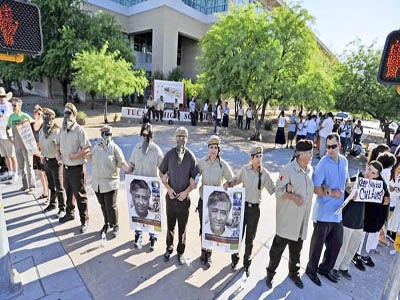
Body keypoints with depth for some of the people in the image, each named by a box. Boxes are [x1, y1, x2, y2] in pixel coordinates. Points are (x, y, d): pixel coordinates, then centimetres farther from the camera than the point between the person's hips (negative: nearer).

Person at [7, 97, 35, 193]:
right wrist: (10, 138, 8)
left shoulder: (25, 116, -9)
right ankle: (25, 185, 26)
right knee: (20, 166, 13)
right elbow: (7, 128, 18)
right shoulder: (12, 116, 5)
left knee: (29, 165, -2)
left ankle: (31, 186, 6)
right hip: (17, 145, 6)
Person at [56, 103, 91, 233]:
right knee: (68, 192, 23)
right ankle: (70, 213, 43)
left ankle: (84, 220, 15)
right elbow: (59, 143, 21)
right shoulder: (62, 130, 6)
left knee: (80, 195, 2)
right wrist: (58, 153, 3)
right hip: (65, 167, 7)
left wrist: (75, 156, -25)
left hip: (77, 168, -7)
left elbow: (87, 148, -18)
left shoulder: (79, 130, -16)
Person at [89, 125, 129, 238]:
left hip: (110, 183, -5)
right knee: (103, 205, 18)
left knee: (111, 206, 0)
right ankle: (106, 223, 38)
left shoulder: (114, 148, -9)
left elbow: (122, 163, -10)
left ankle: (115, 226, 22)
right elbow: (90, 156, 25)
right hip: (97, 183, 5)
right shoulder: (96, 147, 6)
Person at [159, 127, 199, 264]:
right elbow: (161, 172, 6)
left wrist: (186, 192, -11)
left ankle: (180, 252, 31)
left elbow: (194, 178, -2)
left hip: (184, 198, -1)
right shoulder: (169, 154, -4)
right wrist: (168, 188, -4)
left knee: (182, 227, 12)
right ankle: (169, 248, 38)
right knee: (170, 225, 17)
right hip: (171, 196, 1)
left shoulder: (191, 156, -8)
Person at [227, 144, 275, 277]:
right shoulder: (244, 169, -5)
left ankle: (246, 264, 35)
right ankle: (235, 259, 36)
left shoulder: (265, 173, -6)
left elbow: (273, 189, -4)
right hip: (242, 205, 0)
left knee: (250, 238, 13)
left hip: (255, 208, 0)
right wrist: (229, 184, -10)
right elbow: (236, 180, 9)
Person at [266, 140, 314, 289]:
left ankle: (293, 273, 43)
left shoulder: (310, 169, 3)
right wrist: (293, 197, -27)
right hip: (287, 218, -6)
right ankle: (270, 273, 29)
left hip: (302, 219, 6)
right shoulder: (288, 170, -18)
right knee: (278, 246, 9)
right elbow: (278, 191, -16)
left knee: (296, 249, 22)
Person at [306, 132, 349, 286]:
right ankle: (311, 269, 31)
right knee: (318, 243, 9)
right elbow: (315, 188, -18)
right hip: (323, 212, -7)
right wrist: (331, 193, -28)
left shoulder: (344, 161, 3)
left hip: (338, 211, 7)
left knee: (336, 243, 18)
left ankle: (325, 269, 40)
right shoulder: (323, 164, -19)